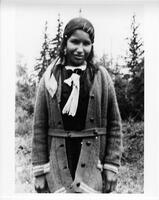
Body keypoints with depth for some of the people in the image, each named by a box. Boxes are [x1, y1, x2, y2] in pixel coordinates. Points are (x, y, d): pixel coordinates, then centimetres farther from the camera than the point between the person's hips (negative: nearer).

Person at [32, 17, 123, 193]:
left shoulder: (101, 76, 3)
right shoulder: (50, 79, 2)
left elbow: (114, 124, 4)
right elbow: (39, 127, 2)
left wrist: (112, 167, -1)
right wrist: (39, 172, 0)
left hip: (93, 167, 0)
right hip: (58, 168, 1)